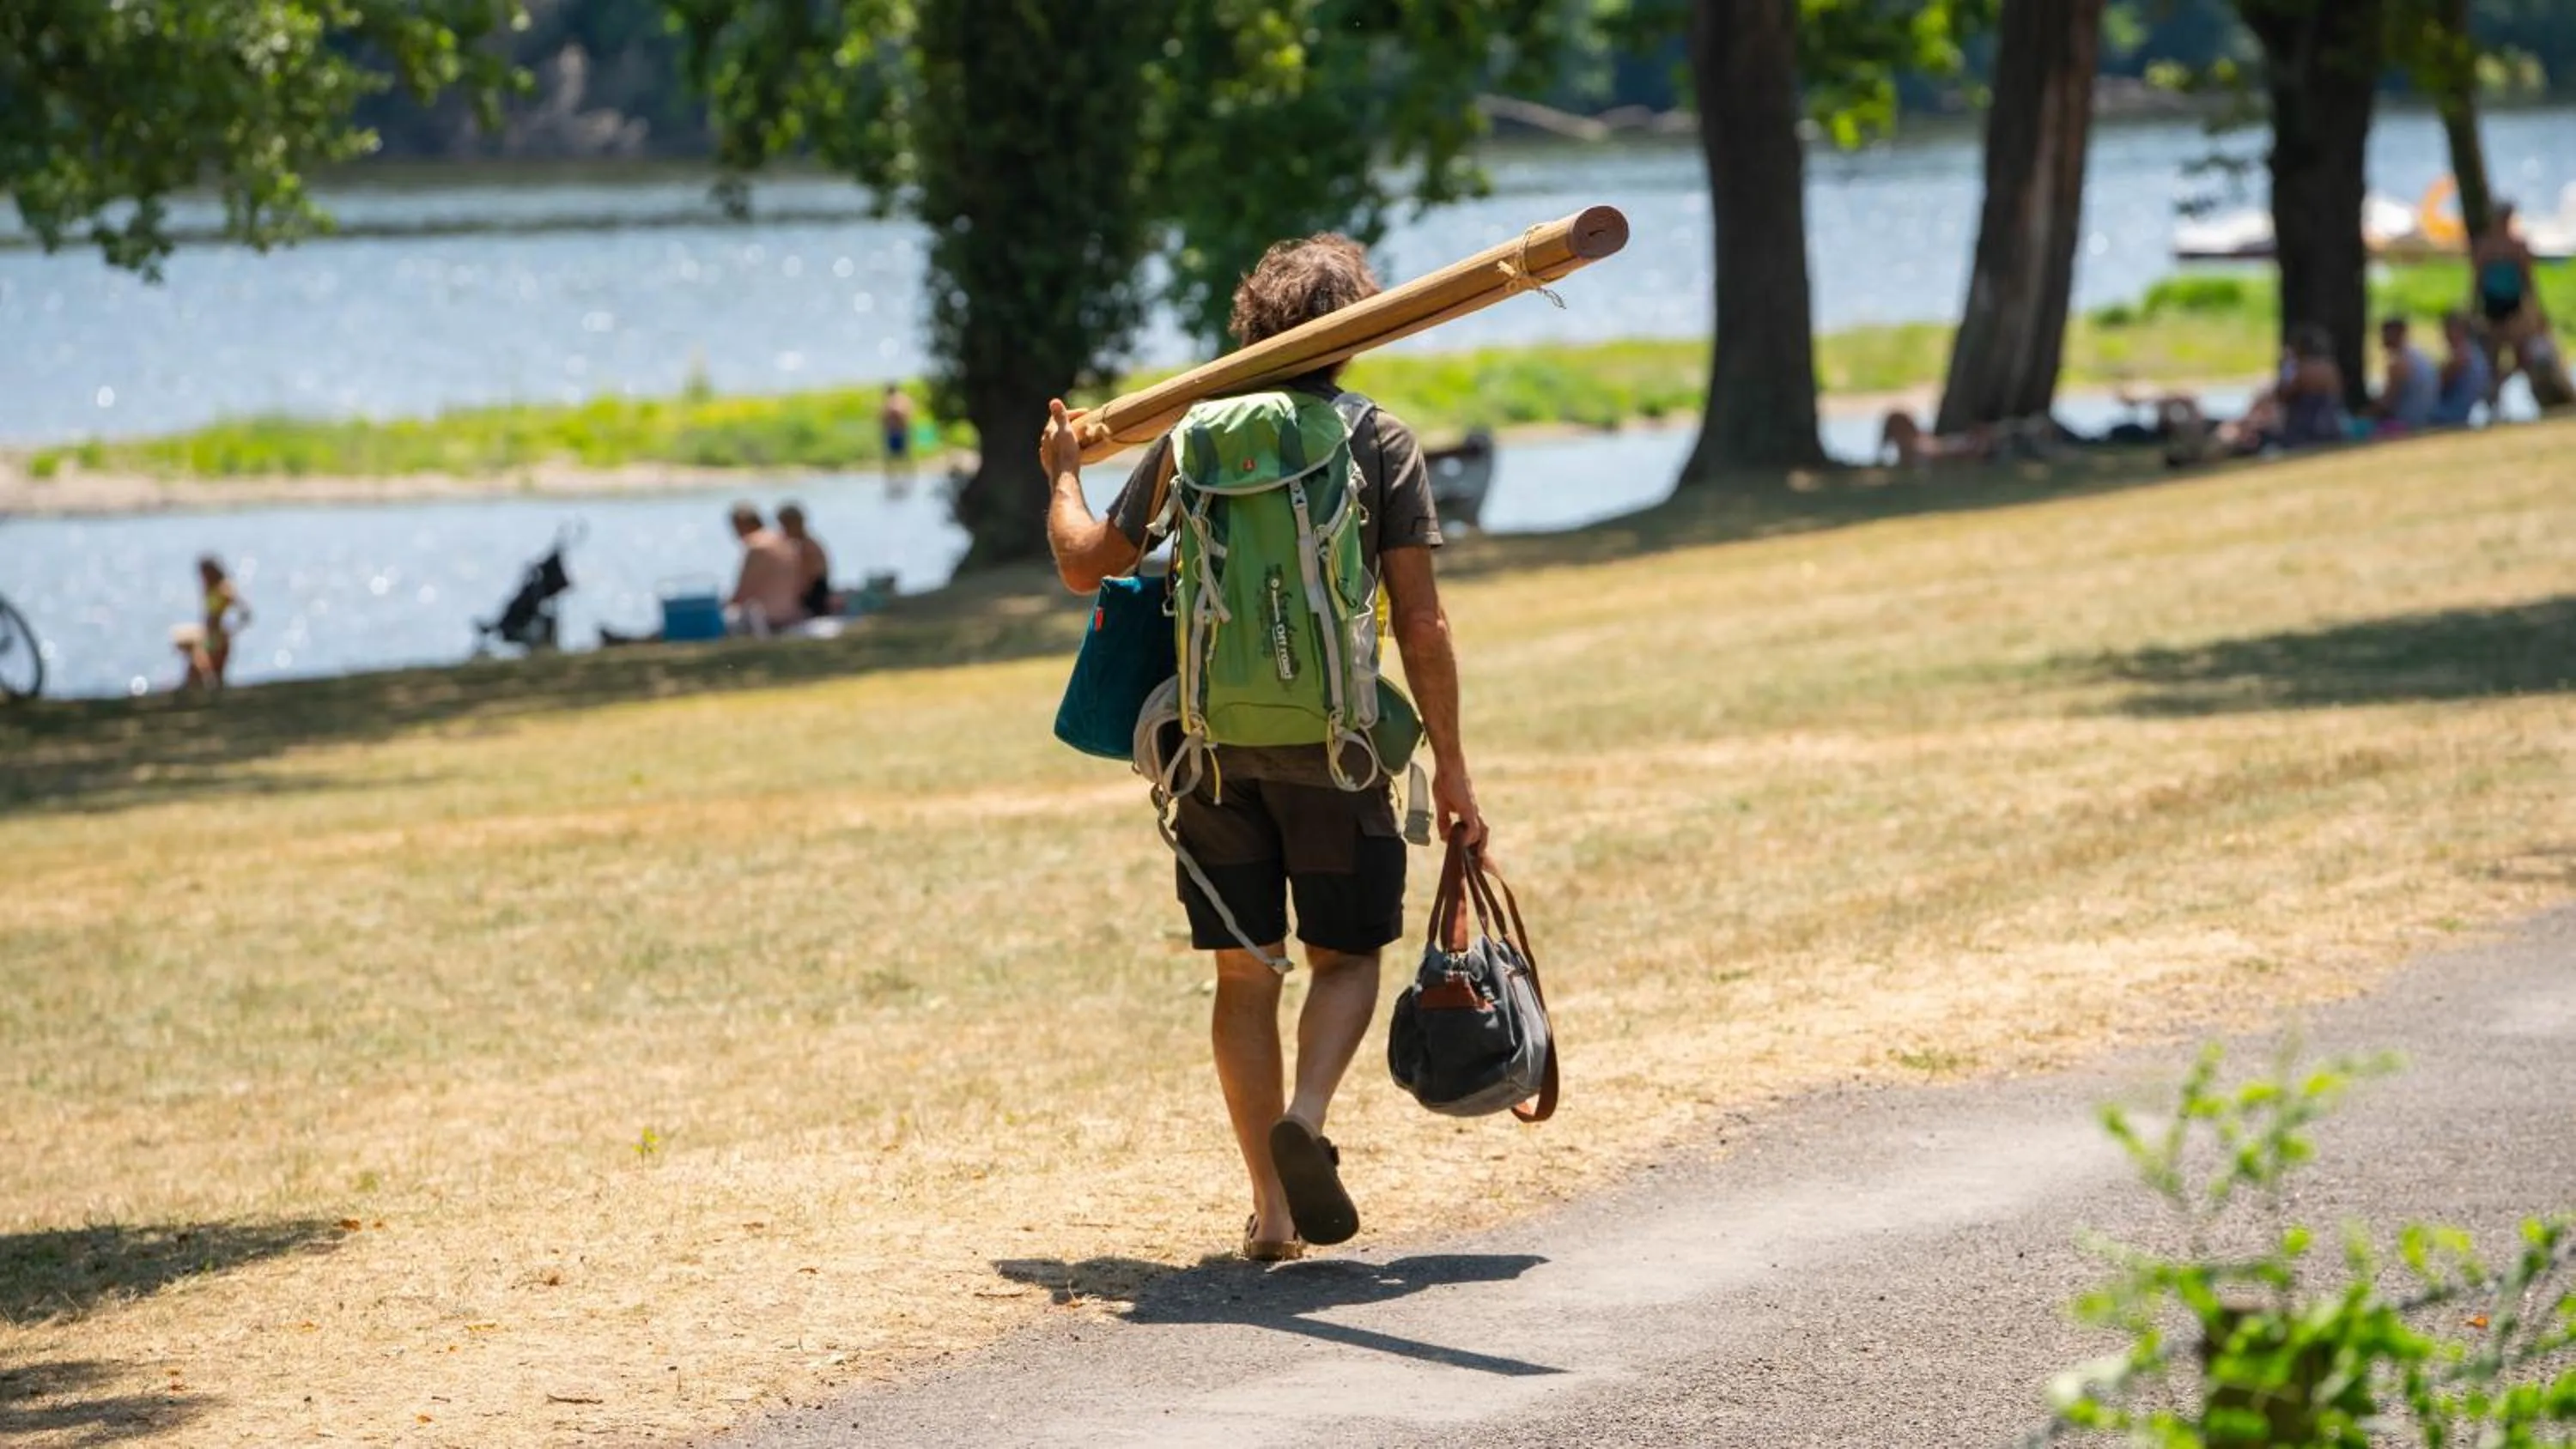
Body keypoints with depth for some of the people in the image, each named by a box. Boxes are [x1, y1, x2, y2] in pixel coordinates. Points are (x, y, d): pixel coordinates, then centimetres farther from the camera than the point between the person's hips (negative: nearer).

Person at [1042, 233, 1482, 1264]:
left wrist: (1063, 476, 29)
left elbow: (1087, 564, 9)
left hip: (1211, 741, 2)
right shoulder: (1381, 443, -1)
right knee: (1346, 955, 12)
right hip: (1329, 741, -2)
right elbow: (1421, 626, -5)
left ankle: (1270, 1211, 7)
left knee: (1244, 971, 10)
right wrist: (1450, 768, 0)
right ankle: (1305, 1118, -15)